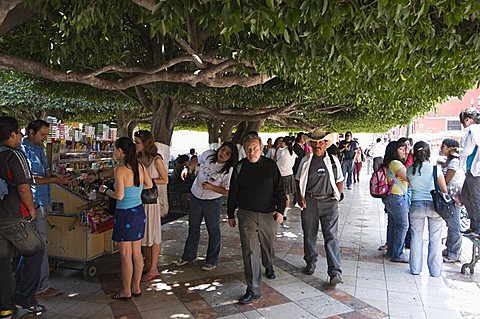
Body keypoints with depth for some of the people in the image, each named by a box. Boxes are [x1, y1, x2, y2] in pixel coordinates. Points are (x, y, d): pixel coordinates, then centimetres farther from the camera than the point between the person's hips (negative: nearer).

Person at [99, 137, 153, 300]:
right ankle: (136, 287, 27)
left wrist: (105, 190, -4)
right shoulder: (140, 166, 2)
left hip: (125, 214, -7)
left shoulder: (120, 170, -17)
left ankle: (126, 291, 18)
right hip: (139, 212, 7)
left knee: (125, 255, 6)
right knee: (137, 252, 15)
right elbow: (149, 185, 15)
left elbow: (119, 195, -21)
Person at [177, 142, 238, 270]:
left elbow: (227, 192, -21)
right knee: (193, 227, 18)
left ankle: (212, 261, 24)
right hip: (195, 196, 5)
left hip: (213, 201, -4)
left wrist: (211, 187, -31)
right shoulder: (208, 154, -12)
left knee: (213, 230, 7)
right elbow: (197, 160, 11)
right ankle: (189, 255, 36)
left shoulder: (228, 170, -23)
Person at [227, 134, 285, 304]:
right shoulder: (240, 167, 0)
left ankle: (269, 267, 51)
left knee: (269, 246, 18)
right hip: (246, 215, -1)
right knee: (250, 252, -5)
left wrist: (280, 210, -4)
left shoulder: (270, 165, -1)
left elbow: (279, 189, 4)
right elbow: (232, 193, 7)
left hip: (268, 214, 1)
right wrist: (231, 215, 10)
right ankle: (253, 290, 2)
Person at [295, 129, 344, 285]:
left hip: (329, 202, -1)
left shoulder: (333, 160, 7)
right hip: (309, 202, 1)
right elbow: (299, 181, 10)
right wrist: (300, 197, -3)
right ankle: (310, 263, 32)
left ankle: (335, 273, -7)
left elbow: (339, 181, 13)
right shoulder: (306, 161, 6)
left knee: (331, 236, -7)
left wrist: (337, 196, 0)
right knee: (309, 235, 11)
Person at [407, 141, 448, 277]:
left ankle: (415, 268, 18)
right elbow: (444, 189, -3)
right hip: (434, 205, -1)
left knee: (416, 237, 11)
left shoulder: (410, 170, -3)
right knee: (435, 239, 10)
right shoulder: (435, 168, -10)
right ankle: (435, 270, 18)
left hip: (416, 206, 2)